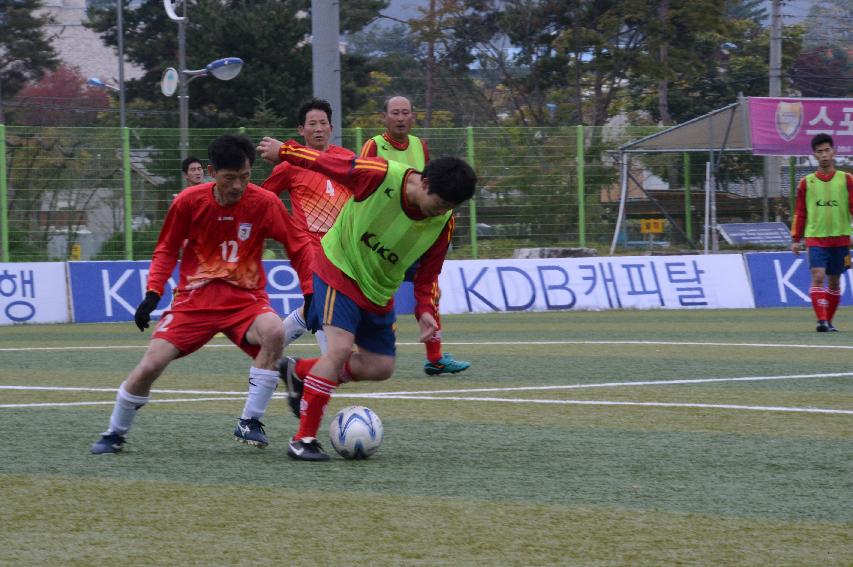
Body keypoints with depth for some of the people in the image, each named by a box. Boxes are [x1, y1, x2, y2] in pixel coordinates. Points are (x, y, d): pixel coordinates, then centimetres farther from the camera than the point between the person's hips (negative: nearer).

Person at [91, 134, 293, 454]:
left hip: (245, 298, -1)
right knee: (151, 365, -11)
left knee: (274, 331, -34)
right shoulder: (189, 202, -7)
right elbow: (166, 249, 7)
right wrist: (153, 293, -3)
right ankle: (115, 434, 16)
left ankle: (250, 422, -20)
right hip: (194, 298, 1)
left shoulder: (264, 203, -10)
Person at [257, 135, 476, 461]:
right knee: (341, 348, -22)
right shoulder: (381, 176, -29)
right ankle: (304, 439, -14)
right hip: (340, 270, -6)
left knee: (380, 368, 7)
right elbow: (326, 163, -16)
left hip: (378, 292, 6)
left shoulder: (443, 223, -13)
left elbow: (427, 272, 1)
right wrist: (284, 151, -6)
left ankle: (299, 372, 29)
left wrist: (424, 311, -11)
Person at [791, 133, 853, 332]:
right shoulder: (806, 182, 4)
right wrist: (796, 239, 4)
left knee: (834, 281, 8)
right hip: (815, 238, -1)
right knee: (818, 276, -17)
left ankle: (828, 321, 20)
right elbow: (799, 213, 9)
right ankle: (822, 320, -21)